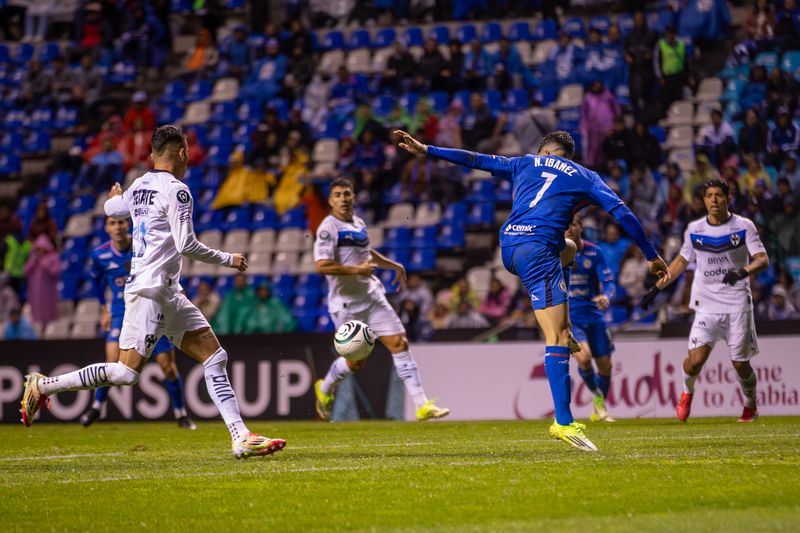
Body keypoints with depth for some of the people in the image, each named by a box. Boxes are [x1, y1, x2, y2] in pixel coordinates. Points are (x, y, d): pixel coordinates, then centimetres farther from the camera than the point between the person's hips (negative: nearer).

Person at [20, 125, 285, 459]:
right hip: (151, 290, -10)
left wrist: (116, 197, 58)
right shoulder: (176, 190, -12)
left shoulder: (139, 186, 14)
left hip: (169, 294, 10)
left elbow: (111, 208, 34)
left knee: (215, 358, 5)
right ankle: (43, 385, -1)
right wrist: (227, 260, -5)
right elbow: (186, 244, -18)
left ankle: (241, 437, -1)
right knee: (127, 372, -12)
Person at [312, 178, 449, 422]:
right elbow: (322, 265, -26)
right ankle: (325, 388, 34)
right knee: (355, 361, 2)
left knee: (399, 343, -5)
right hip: (347, 303, -6)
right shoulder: (328, 228, -13)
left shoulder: (359, 223, 12)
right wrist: (356, 269, -24)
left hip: (372, 297, 6)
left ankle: (422, 404, -7)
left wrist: (394, 265, 27)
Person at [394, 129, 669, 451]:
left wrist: (426, 150, 32)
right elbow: (623, 214, 8)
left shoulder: (525, 164, 23)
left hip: (507, 248, 5)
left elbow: (474, 160, 24)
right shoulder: (585, 177, 14)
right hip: (538, 249, -5)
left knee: (567, 249, 37)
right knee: (556, 338, -10)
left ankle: (564, 333, 25)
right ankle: (564, 423, -22)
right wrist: (651, 256, 14)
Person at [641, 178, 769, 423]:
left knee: (740, 363, -1)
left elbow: (762, 260, -9)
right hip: (706, 305, 1)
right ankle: (687, 393, 17)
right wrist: (656, 288, 17)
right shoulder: (695, 230, 6)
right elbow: (682, 260, 20)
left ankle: (751, 406, 27)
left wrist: (743, 271, -29)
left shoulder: (743, 226, -2)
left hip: (738, 304, -1)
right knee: (696, 359, -15)